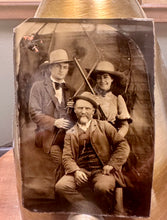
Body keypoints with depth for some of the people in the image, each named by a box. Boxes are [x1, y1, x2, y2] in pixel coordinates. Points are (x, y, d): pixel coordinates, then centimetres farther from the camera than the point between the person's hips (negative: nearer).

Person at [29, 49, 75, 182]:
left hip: (69, 134, 4)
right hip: (48, 134, -3)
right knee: (60, 160, -31)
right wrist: (54, 122, -15)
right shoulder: (38, 87, 11)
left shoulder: (71, 91, 23)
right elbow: (34, 113, 0)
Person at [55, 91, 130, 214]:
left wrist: (112, 165, -6)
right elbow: (67, 157, 8)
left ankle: (105, 214, -3)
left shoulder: (104, 126, 13)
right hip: (80, 172, 2)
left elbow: (123, 145, 6)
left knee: (103, 188, -35)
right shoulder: (70, 133, 17)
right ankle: (92, 212, -11)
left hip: (102, 171, -2)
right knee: (60, 187, -25)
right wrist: (76, 171, -13)